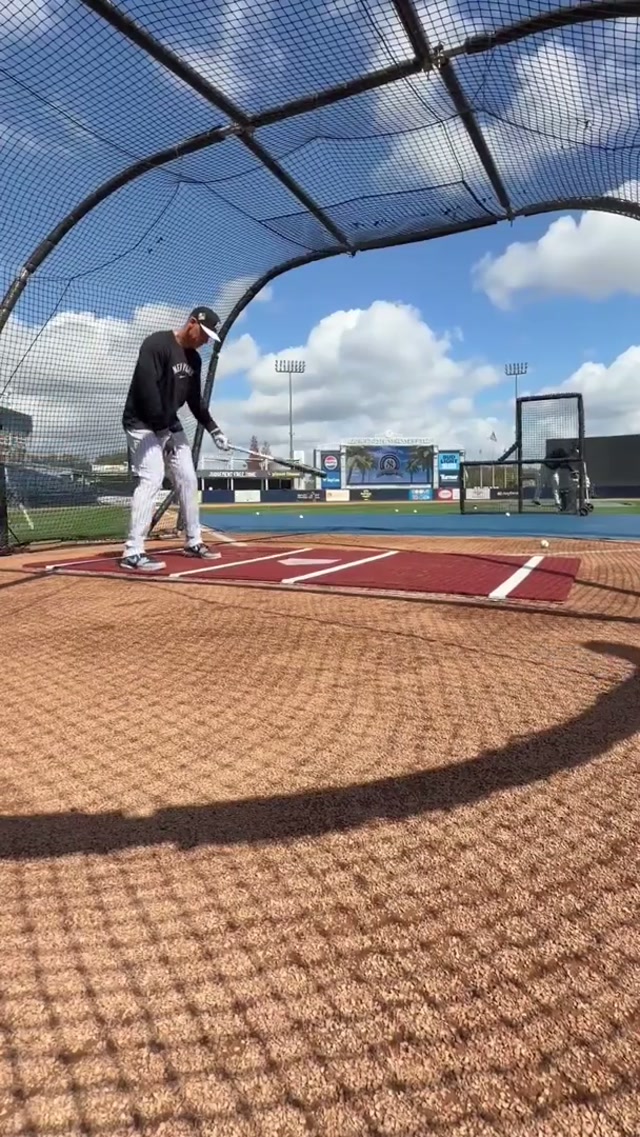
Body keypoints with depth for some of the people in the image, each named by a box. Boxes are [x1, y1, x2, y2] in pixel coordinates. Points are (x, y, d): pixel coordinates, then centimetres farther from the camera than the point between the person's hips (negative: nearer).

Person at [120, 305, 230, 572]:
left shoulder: (194, 359, 8)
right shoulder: (156, 344, -18)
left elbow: (195, 399, 16)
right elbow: (147, 389, -26)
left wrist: (213, 429, 10)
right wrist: (162, 429, -25)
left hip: (171, 425, 9)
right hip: (143, 423, -9)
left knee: (188, 480, 8)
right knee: (152, 479, -21)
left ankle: (194, 542, 19)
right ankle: (133, 553, -22)